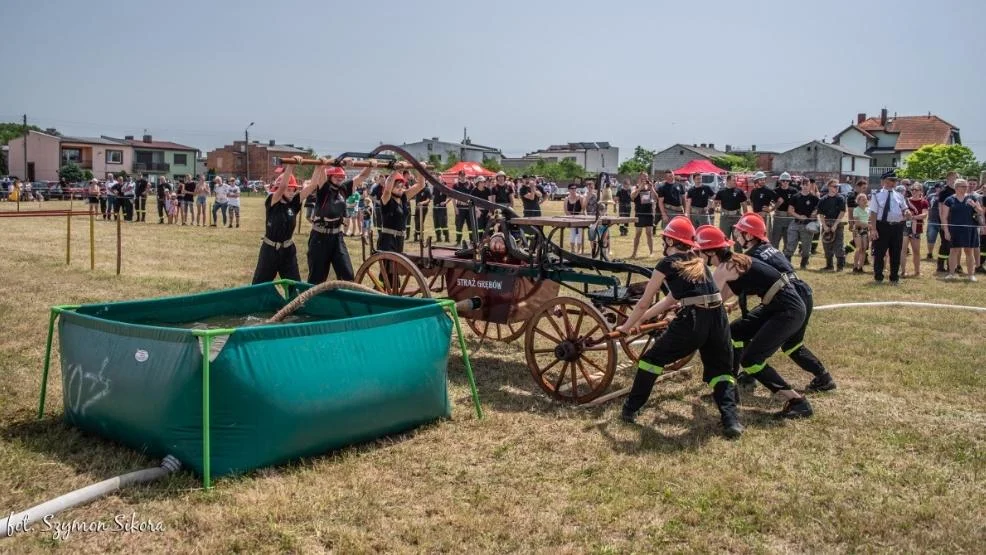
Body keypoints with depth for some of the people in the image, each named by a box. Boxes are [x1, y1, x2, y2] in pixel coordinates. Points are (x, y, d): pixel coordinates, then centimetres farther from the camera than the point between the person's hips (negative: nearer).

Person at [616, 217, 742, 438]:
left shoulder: (666, 264, 7)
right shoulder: (698, 262, 26)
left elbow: (643, 303, 12)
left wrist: (627, 326, 28)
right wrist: (640, 319, 38)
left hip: (691, 321, -5)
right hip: (718, 319, 5)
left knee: (651, 359, 15)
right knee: (720, 369, 21)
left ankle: (630, 409, 21)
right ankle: (730, 418, 1)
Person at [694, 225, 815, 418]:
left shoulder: (725, 268, -16)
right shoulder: (733, 261, 11)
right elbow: (718, 299, 15)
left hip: (789, 310, -10)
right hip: (775, 306, 10)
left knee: (749, 360, -8)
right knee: (734, 332, 17)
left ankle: (797, 401, -3)